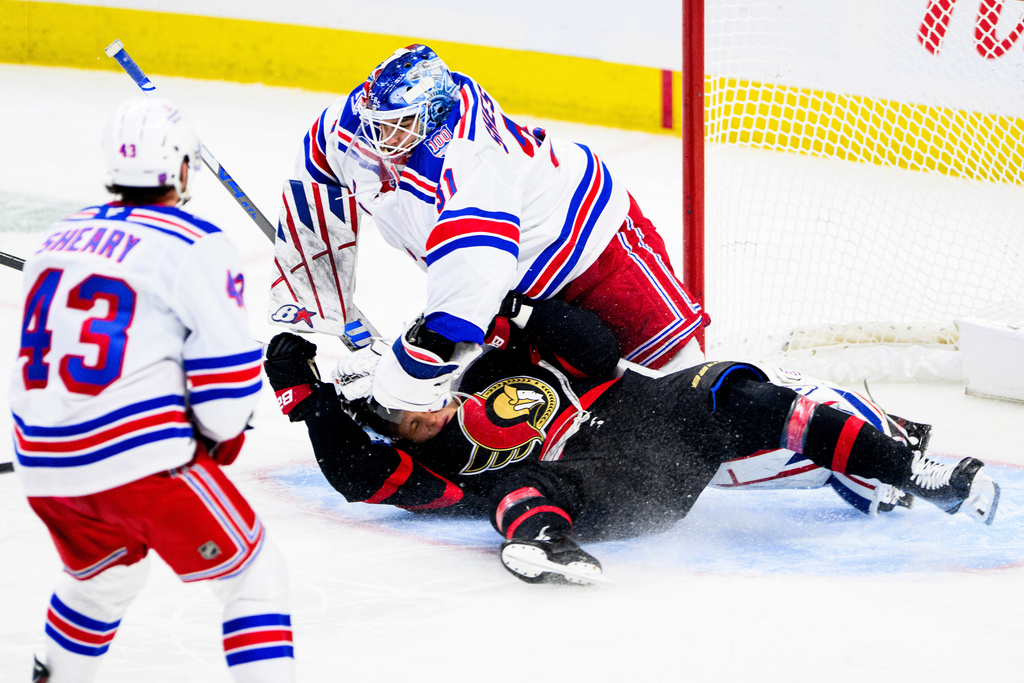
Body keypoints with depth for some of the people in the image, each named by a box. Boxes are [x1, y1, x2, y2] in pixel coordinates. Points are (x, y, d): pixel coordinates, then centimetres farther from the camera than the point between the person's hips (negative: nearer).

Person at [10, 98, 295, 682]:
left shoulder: (61, 237, 15)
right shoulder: (195, 246, -6)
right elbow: (227, 369, -9)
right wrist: (223, 436, 10)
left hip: (44, 466, 7)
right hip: (141, 461, -7)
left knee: (105, 574, 33)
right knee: (257, 578, 4)